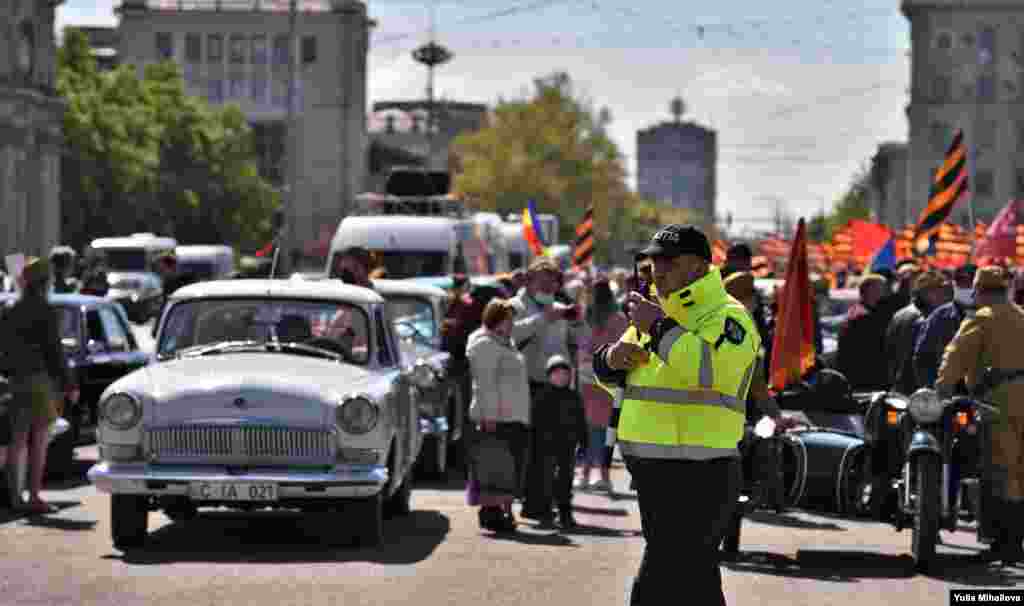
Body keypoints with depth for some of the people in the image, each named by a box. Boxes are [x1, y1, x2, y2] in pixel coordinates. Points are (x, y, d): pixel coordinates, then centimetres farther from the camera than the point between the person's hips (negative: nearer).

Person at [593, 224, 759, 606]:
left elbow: (711, 370, -30)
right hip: (657, 475, 9)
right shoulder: (664, 312, 16)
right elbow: (608, 372, 20)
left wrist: (659, 327, -22)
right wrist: (613, 357, -4)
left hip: (694, 480, -9)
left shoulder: (726, 317, -11)